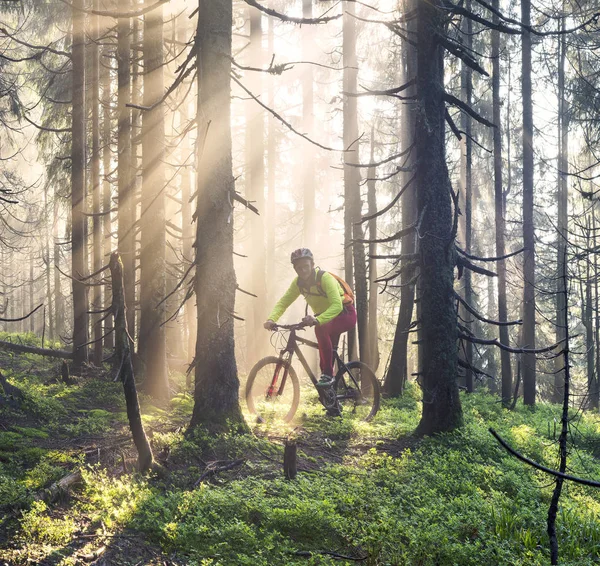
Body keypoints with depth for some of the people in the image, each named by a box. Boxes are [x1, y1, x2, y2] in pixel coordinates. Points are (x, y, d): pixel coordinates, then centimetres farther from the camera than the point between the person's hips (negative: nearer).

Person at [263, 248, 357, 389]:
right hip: (324, 317, 8)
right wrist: (271, 319, -31)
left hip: (345, 314, -8)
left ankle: (328, 375, -27)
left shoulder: (325, 278, -28)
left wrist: (317, 320, -56)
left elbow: (337, 305, -40)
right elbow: (283, 302, -10)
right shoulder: (298, 283, -8)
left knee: (321, 328, -33)